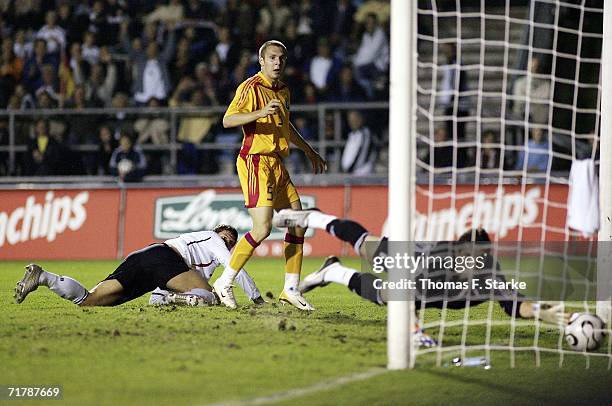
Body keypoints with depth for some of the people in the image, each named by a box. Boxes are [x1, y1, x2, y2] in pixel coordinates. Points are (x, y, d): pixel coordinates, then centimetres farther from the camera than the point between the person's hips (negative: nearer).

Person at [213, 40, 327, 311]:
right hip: (256, 162, -9)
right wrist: (260, 113, -34)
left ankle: (291, 289, 13)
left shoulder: (283, 91, 17)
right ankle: (225, 283, -6)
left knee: (298, 224, 6)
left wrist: (309, 152, 37)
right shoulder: (251, 88, -10)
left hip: (277, 164, 9)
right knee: (262, 228, -17)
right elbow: (228, 120, -21)